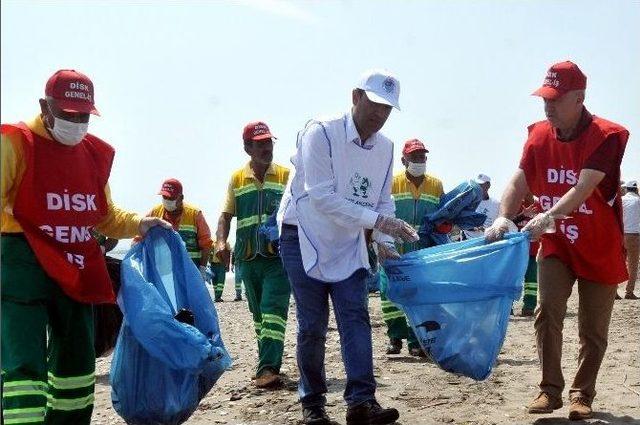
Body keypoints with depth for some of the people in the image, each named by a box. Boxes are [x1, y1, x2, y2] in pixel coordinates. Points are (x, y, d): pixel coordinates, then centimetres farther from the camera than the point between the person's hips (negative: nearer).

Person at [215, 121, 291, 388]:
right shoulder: (237, 179, 10)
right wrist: (221, 242, -7)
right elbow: (226, 215, 10)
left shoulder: (286, 176, 3)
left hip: (278, 255, -3)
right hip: (247, 257, 4)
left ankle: (267, 369, -19)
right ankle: (269, 364, 25)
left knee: (274, 309, -14)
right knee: (258, 313, 12)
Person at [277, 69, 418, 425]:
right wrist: (377, 220, -31)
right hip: (304, 238, -5)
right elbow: (322, 198, -27)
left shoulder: (385, 147, 1)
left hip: (348, 242, 5)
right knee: (313, 325, -1)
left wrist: (385, 243, -6)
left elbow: (383, 201, 10)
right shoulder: (320, 133, -20)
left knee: (356, 318, -6)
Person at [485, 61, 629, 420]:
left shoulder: (606, 137, -20)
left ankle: (583, 394, 21)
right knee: (548, 312, -10)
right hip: (556, 243, 3)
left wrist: (548, 217, -46)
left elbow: (583, 188, -32)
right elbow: (519, 182, -9)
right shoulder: (539, 135, -4)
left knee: (593, 327, 6)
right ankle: (551, 390, 0)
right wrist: (504, 217, -27)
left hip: (600, 248, -3)